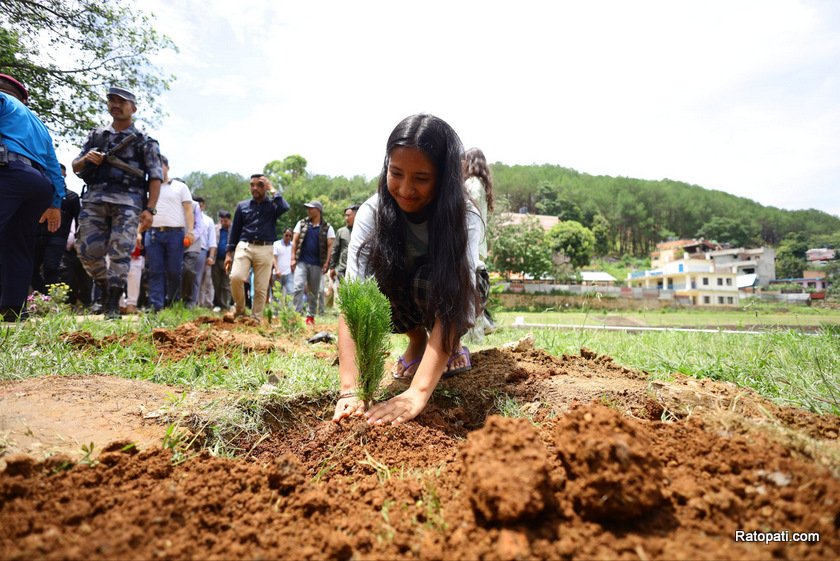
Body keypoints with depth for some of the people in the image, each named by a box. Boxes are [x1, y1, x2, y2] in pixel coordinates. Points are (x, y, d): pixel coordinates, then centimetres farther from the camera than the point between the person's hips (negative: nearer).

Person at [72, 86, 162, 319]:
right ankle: (104, 290, 23)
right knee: (88, 251, 1)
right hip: (94, 199, 4)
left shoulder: (145, 141, 9)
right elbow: (75, 166, 22)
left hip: (127, 201, -4)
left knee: (120, 253, -9)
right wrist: (86, 160, -3)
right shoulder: (96, 135, 20)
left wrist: (150, 209, -9)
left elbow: (155, 178, 2)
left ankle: (113, 305, -5)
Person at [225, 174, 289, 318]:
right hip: (244, 247, 1)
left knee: (261, 288, -2)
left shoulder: (272, 205, 7)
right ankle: (240, 309, 3)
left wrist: (272, 190, -6)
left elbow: (285, 208, -18)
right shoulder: (242, 205, 13)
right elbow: (235, 230, 14)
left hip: (265, 250, -1)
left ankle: (256, 319, 9)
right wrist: (229, 253, 8)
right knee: (236, 277, -20)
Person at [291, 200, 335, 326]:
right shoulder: (301, 223, 9)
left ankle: (310, 316, 18)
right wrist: (293, 258, -1)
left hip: (317, 264, -1)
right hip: (301, 262, 1)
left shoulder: (327, 227, 3)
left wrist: (326, 263, -7)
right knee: (298, 287, -12)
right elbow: (294, 241, 8)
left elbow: (330, 246, 0)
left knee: (313, 291, 7)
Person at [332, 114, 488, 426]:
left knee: (428, 281, -36)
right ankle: (417, 340, -1)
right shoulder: (373, 212, -27)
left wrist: (417, 393, -55)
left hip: (455, 290, -2)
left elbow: (451, 302, -44)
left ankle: (452, 347, -5)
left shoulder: (464, 217, -32)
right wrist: (350, 389, -49)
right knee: (374, 285, -32)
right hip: (402, 293, 2)